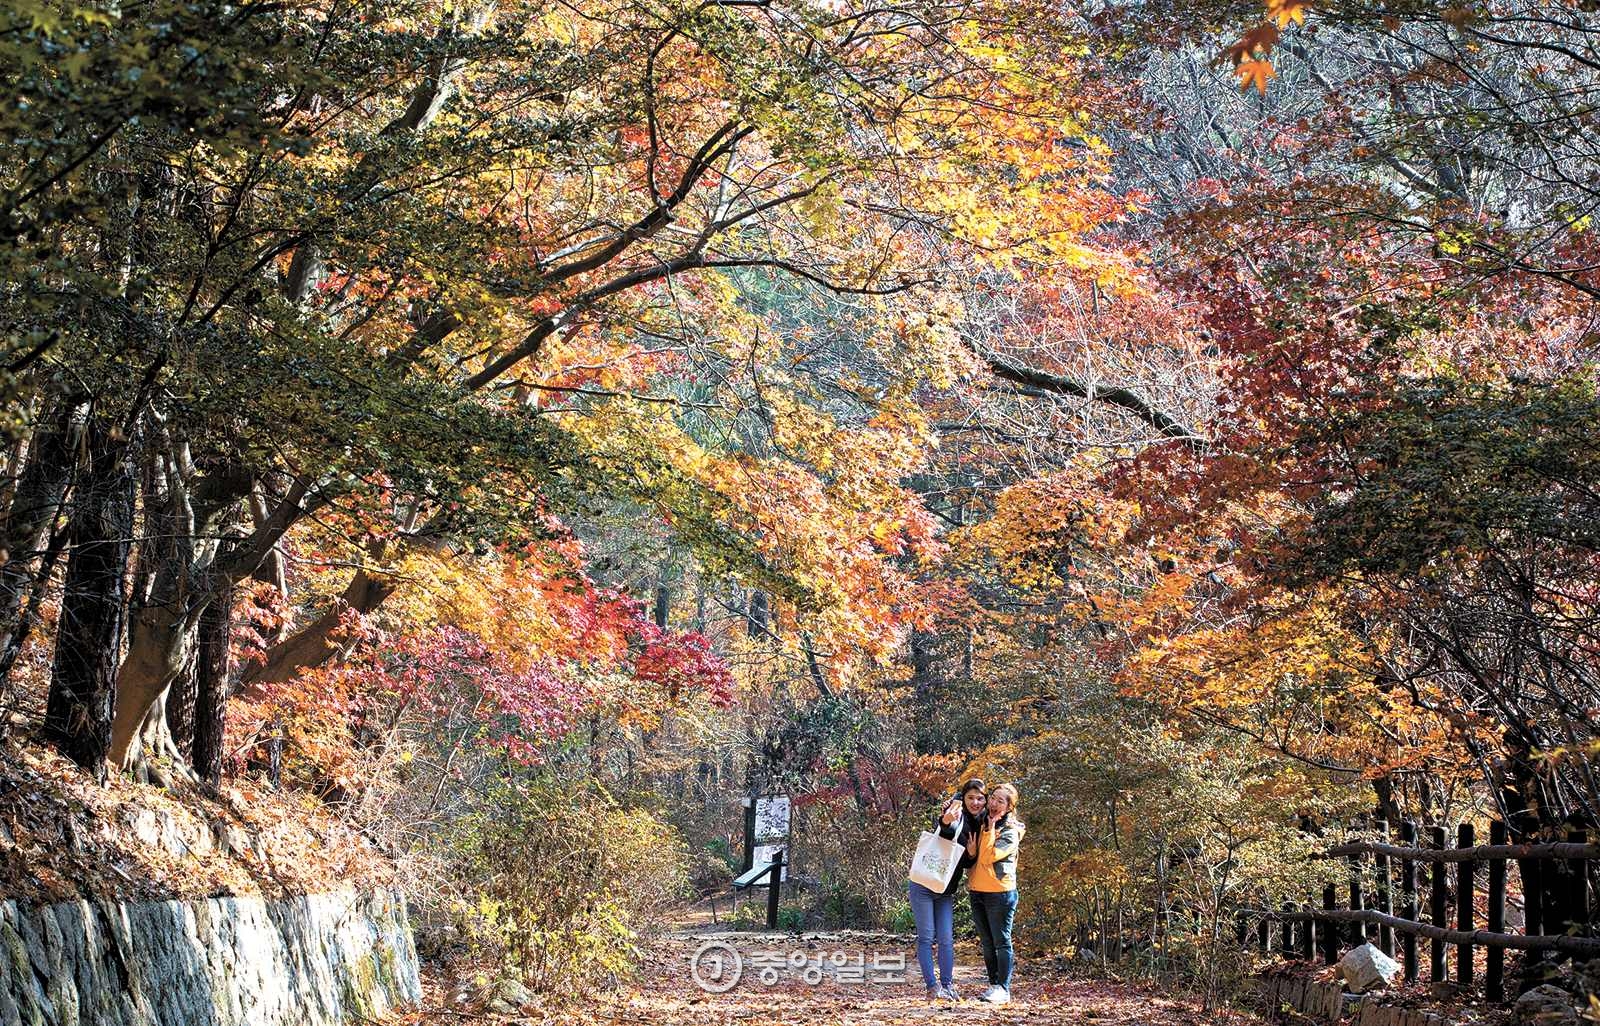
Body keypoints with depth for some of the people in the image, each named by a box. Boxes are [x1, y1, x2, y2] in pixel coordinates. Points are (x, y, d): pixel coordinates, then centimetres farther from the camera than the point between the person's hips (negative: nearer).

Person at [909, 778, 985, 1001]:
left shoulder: (980, 824, 6)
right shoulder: (956, 816, -13)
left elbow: (968, 863, 10)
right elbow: (945, 831, -37)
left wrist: (972, 854, -13)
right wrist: (945, 822, -59)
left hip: (946, 892, 6)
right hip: (923, 886, -6)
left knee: (946, 939, 5)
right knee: (926, 937, -3)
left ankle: (947, 986, 10)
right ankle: (932, 987, -2)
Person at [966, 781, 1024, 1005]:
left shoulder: (1011, 832, -8)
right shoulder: (980, 823, 11)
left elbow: (988, 857, -18)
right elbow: (972, 858, 20)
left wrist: (990, 829, -18)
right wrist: (970, 852, -2)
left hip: (999, 892, -7)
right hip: (977, 892, 7)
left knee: (1001, 942, -3)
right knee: (987, 943, 11)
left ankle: (1003, 988, -1)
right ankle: (993, 985, 18)